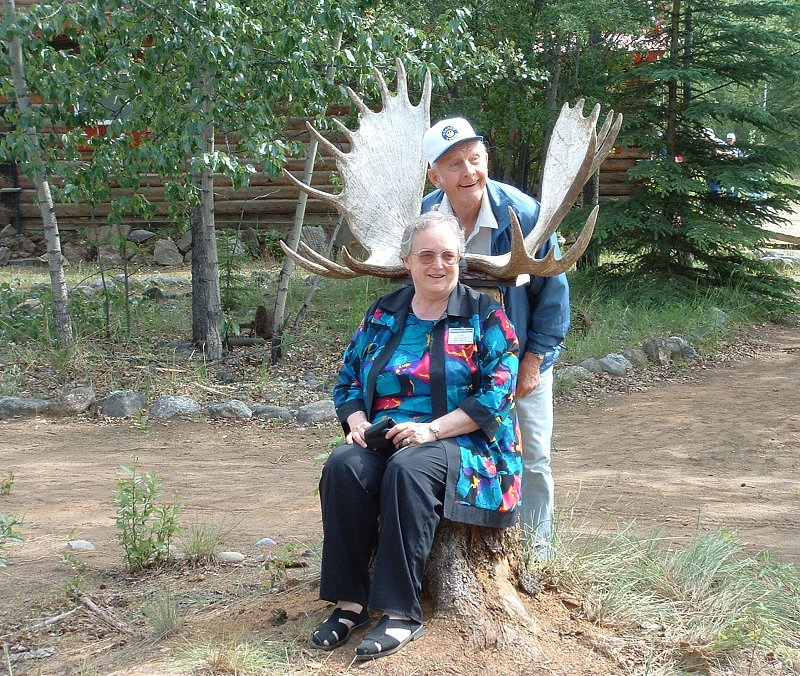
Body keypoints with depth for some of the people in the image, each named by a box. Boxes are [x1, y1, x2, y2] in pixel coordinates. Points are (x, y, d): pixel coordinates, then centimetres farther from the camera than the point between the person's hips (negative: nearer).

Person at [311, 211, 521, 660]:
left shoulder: (484, 316, 2)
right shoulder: (382, 315, 15)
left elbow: (498, 391, -9)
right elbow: (347, 381, 18)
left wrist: (432, 428, -18)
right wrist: (357, 421, -5)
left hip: (461, 442, -4)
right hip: (384, 439, 4)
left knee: (407, 469, -37)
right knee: (343, 466, -29)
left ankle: (402, 613, -33)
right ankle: (350, 602, -24)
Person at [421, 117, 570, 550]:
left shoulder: (523, 214, -21)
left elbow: (553, 290, -13)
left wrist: (533, 361, -13)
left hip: (520, 359, -2)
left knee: (531, 459, 5)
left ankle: (535, 551, 20)